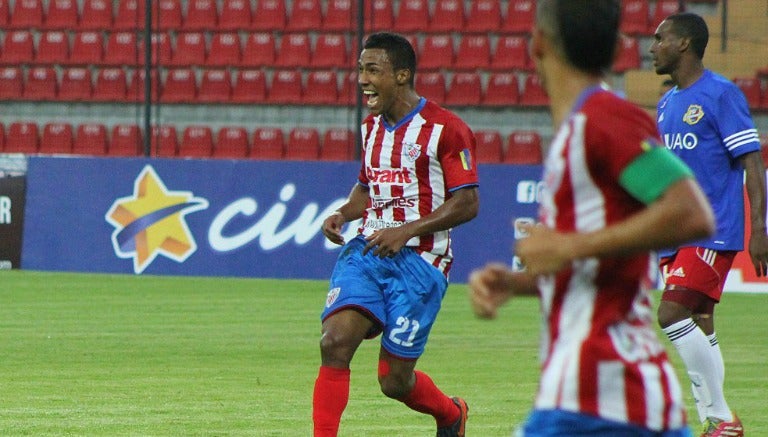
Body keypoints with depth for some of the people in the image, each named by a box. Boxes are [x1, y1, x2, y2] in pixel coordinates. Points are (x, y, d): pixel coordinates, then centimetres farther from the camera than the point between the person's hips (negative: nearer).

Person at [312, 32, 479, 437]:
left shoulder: (445, 129, -8)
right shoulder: (371, 126, 13)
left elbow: (467, 203, -10)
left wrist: (407, 230, -18)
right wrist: (344, 213, 6)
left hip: (420, 260, -5)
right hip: (367, 250, 5)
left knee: (394, 381, 0)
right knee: (335, 342, -19)